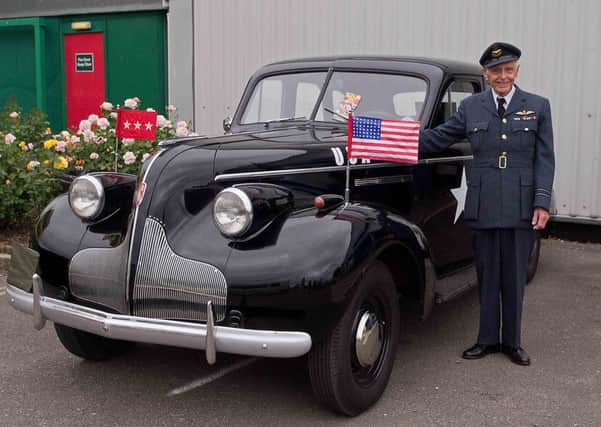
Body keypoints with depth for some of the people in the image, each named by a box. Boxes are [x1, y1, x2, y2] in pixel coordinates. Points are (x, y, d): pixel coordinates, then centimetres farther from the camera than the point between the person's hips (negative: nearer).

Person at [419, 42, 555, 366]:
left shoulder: (537, 106, 3)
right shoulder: (471, 107, 6)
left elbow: (544, 158, 2)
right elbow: (437, 138, 5)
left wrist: (542, 203, -7)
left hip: (521, 207, -1)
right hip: (483, 206, 1)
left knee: (514, 276, 8)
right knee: (487, 275, 9)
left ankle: (512, 341, 22)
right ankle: (487, 339, 23)